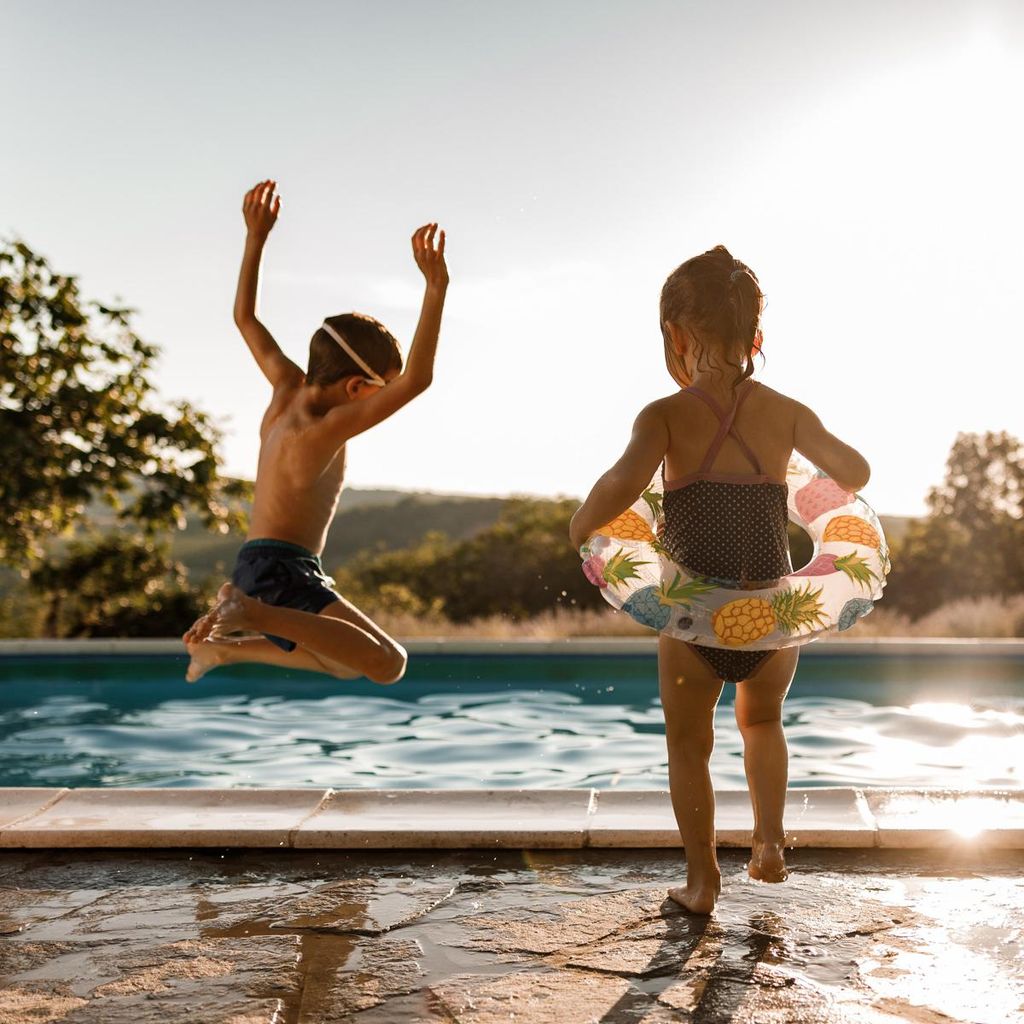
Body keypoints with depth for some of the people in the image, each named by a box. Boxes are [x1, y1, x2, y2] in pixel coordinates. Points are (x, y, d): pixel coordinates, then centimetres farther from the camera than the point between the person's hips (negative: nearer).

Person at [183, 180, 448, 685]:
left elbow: (245, 317, 18)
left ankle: (223, 646, 24)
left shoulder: (289, 388, 6)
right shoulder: (327, 426, -17)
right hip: (281, 572, -10)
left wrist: (256, 237, 19)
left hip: (255, 564, 10)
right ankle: (252, 614, -22)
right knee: (387, 664, -24)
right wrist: (435, 288, -31)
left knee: (346, 663, 30)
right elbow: (415, 381, -28)